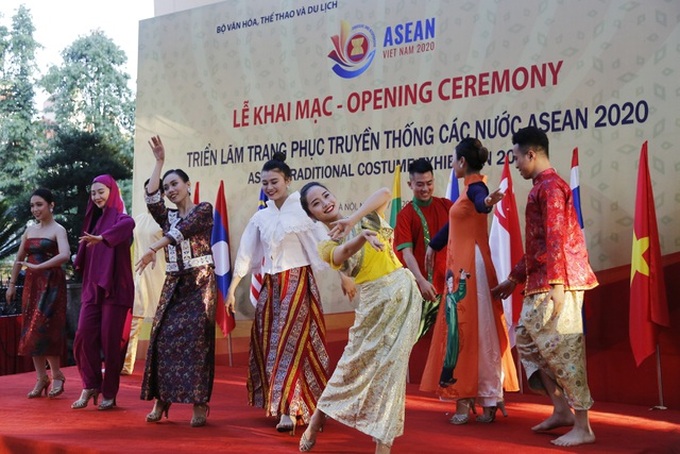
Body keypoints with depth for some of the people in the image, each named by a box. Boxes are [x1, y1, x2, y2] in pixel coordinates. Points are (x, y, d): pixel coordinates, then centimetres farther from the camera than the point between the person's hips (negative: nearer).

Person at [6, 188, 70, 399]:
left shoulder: (58, 230, -6)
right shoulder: (30, 229, 13)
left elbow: (65, 255, -24)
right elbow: (19, 258, 19)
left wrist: (38, 267, -25)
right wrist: (11, 284, 17)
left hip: (51, 284, -6)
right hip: (32, 284, 7)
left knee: (43, 330, -12)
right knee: (31, 332, 4)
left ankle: (57, 375, 4)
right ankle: (41, 378, 12)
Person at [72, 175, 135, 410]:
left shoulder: (119, 218, -7)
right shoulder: (93, 219, 15)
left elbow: (129, 224, -34)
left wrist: (102, 238, -45)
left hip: (115, 288, -6)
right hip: (92, 288, 6)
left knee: (110, 340, -2)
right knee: (84, 336, -1)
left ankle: (109, 393, 9)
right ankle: (90, 386, 12)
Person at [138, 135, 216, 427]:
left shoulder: (203, 209, 1)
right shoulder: (168, 216, 15)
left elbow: (181, 229, -16)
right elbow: (151, 199, -4)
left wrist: (152, 249, -25)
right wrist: (159, 161, -1)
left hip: (200, 282, -5)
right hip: (174, 283, 5)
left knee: (195, 339, -10)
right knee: (163, 337, -3)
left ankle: (200, 404, -8)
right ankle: (161, 400, 4)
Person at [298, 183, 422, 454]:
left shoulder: (368, 217, 7)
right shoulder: (327, 246, 1)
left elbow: (385, 193, -14)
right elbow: (345, 251, -24)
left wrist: (353, 220, -25)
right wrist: (363, 235, -46)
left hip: (404, 292, 0)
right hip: (375, 302, 0)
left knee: (391, 366, -2)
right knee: (356, 362, 7)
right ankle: (316, 422, 29)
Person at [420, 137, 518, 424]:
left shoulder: (475, 187, -15)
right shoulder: (470, 189, 15)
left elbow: (480, 202, -40)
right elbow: (454, 223, 28)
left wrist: (488, 201, -63)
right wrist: (433, 245, 38)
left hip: (470, 268, -10)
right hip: (462, 267, 10)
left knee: (472, 331, -5)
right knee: (467, 331, 12)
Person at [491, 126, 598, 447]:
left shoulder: (550, 185, -10)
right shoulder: (542, 187, 20)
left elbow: (556, 238, -20)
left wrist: (556, 283, -26)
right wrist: (515, 278, 27)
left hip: (557, 283, -10)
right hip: (540, 283, 10)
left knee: (562, 348, -7)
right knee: (526, 339, 13)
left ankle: (583, 427, 0)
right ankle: (561, 410, 17)